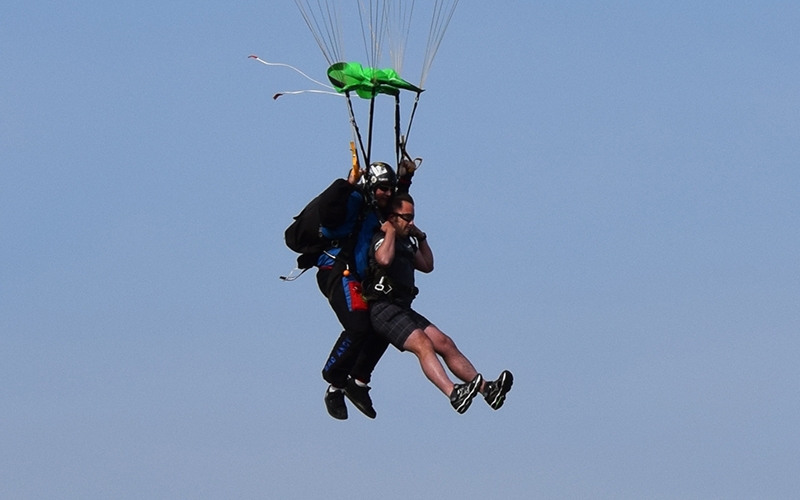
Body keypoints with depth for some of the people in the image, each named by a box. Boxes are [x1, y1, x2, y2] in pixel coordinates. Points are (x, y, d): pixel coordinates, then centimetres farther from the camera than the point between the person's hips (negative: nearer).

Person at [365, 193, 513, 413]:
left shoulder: (405, 242, 22)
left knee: (445, 344, -5)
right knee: (422, 344, -29)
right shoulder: (381, 239, -5)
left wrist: (421, 237, 21)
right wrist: (390, 231, -13)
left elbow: (427, 266, 31)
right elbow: (384, 259, -28)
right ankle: (453, 394, -47)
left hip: (403, 309, 9)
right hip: (384, 309, -9)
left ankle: (486, 388, -13)